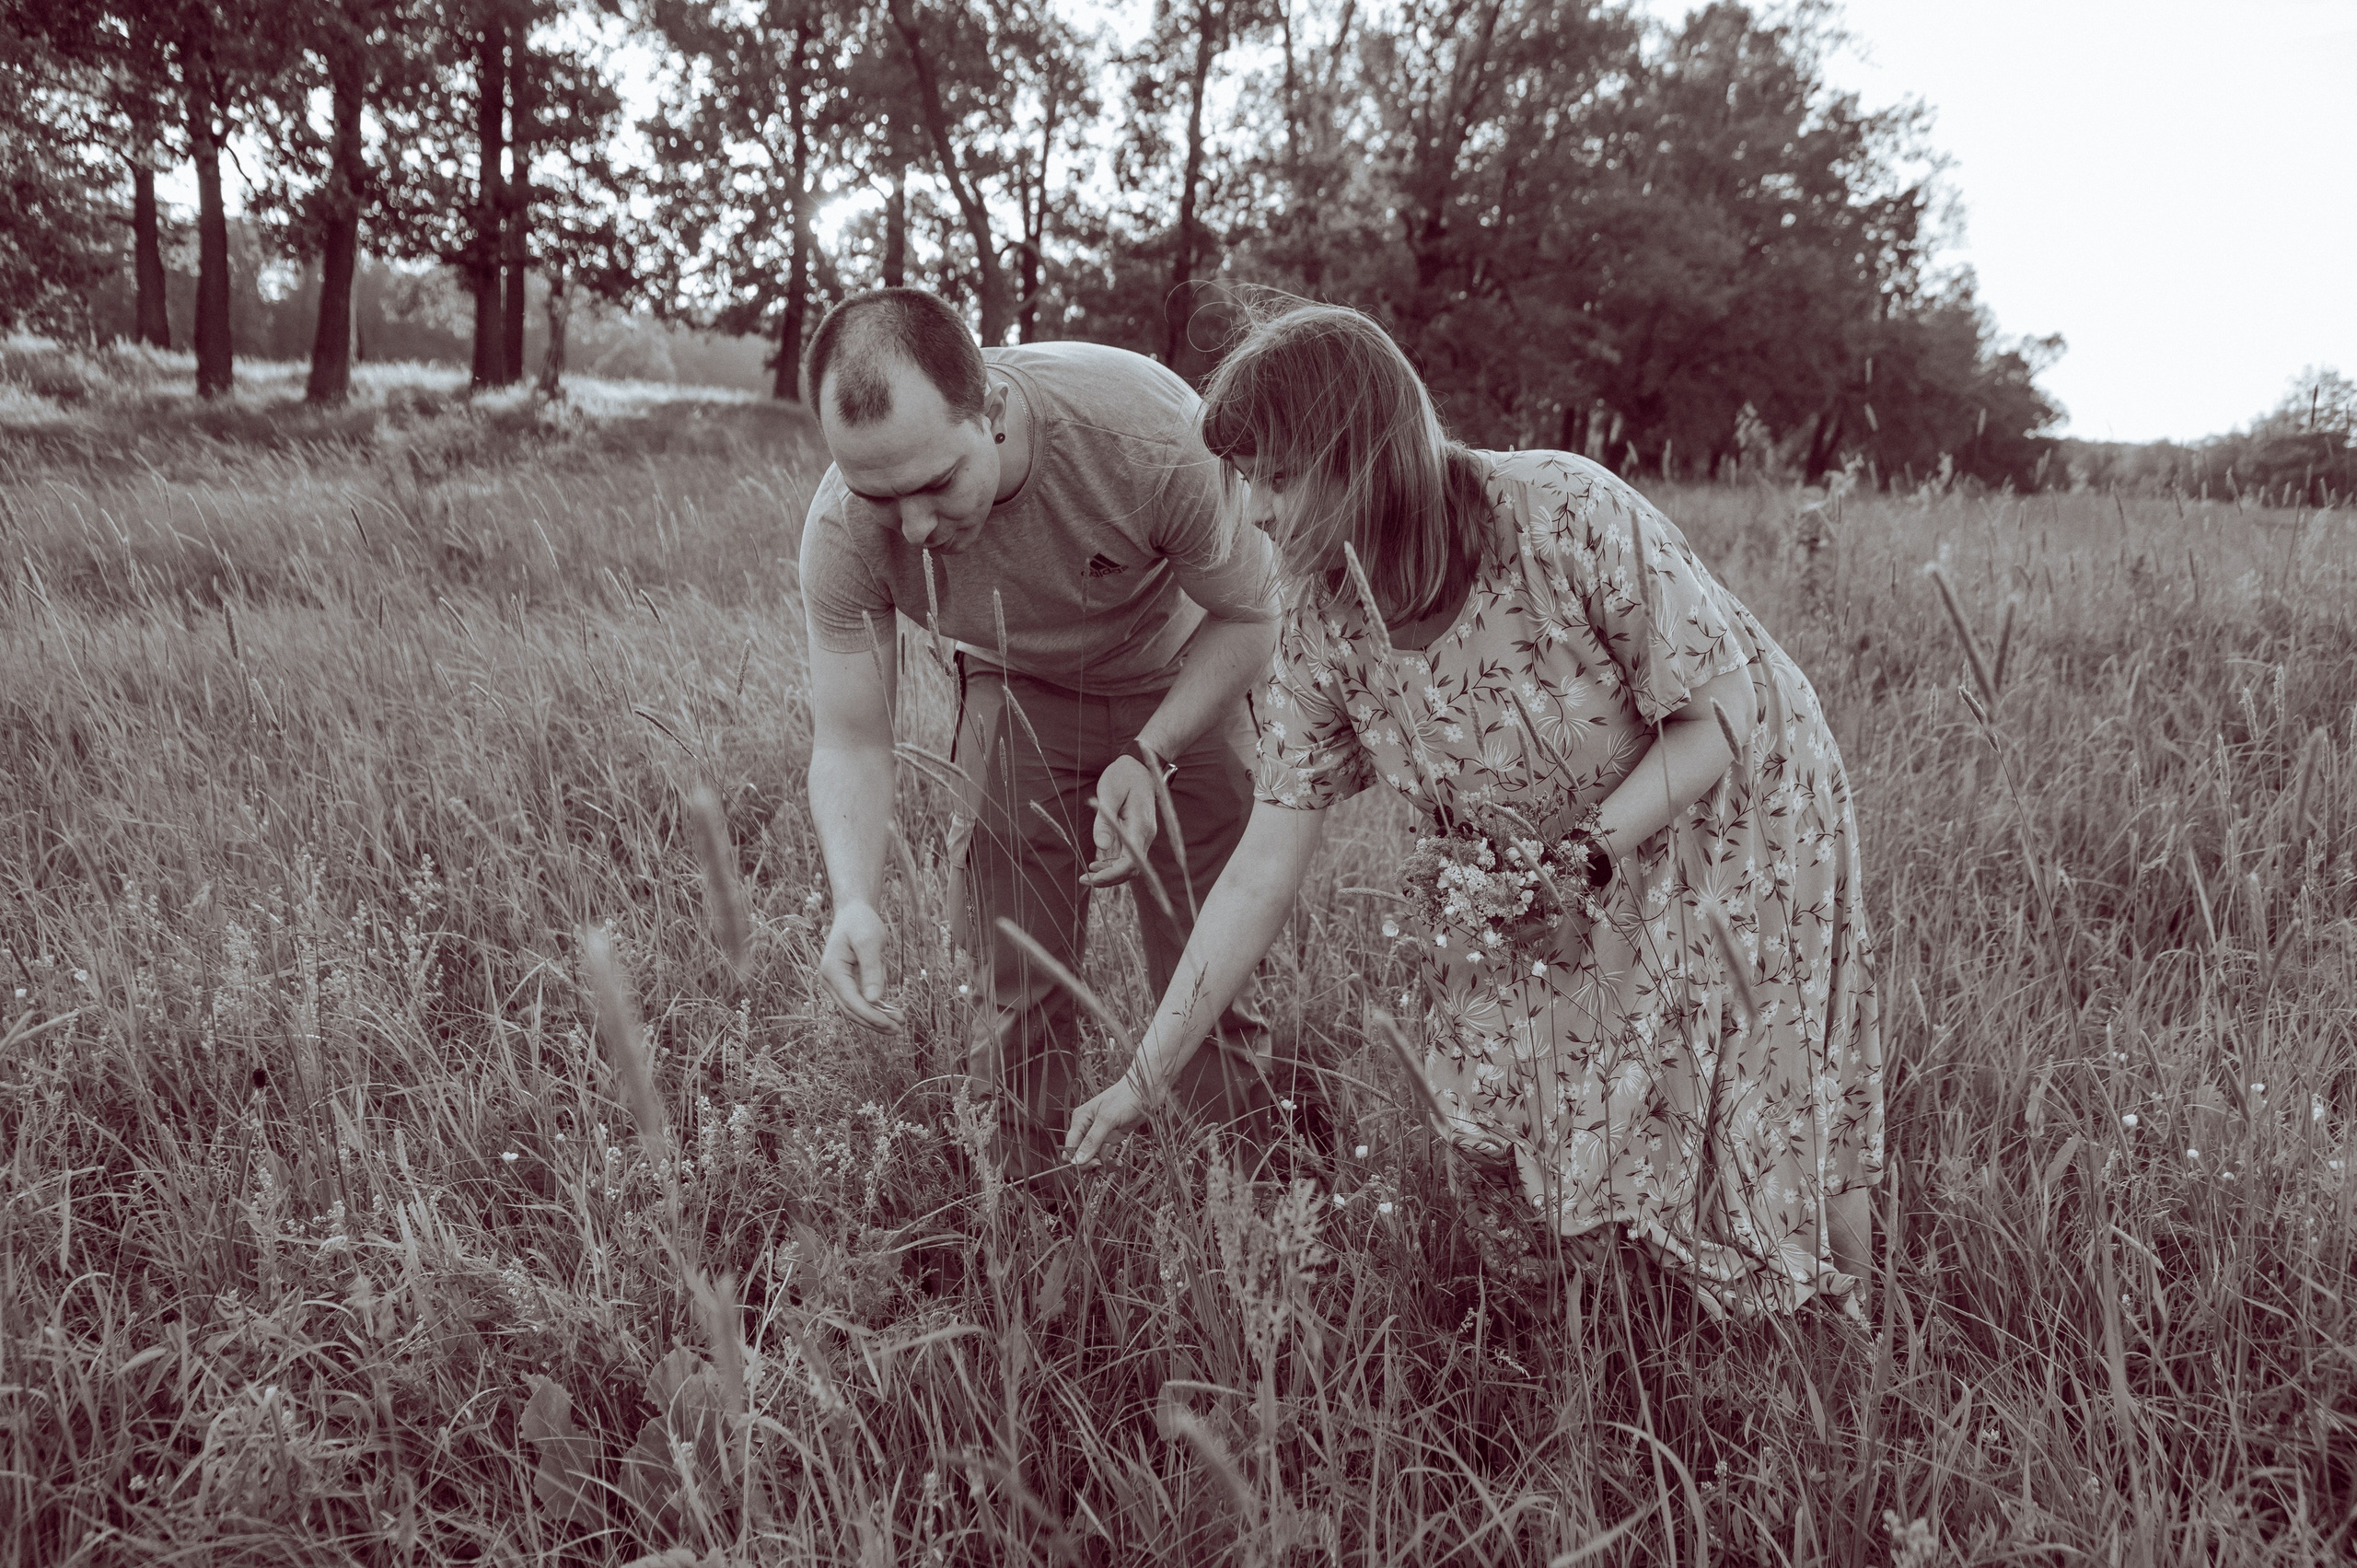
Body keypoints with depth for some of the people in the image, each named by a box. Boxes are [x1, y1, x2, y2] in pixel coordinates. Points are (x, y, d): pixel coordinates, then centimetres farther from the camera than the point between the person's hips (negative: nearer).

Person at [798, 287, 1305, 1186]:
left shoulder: (1149, 435, -38)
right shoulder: (844, 532, -30)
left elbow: (1250, 616, -20)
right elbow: (849, 741, -20)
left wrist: (1150, 757, -32)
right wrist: (855, 900, -38)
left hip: (1183, 684, -1)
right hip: (1014, 691, 2)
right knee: (1013, 984, -2)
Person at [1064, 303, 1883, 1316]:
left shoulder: (1565, 520, -33)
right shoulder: (1323, 624, -18)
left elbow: (1723, 713, -22)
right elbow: (1262, 874, -14)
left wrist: (1583, 858, -34)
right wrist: (1145, 1078, -13)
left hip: (1733, 810, -4)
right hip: (1553, 867, 4)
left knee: (1767, 1138, 0)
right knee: (1494, 1119, -4)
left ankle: (1846, 1336, 30)